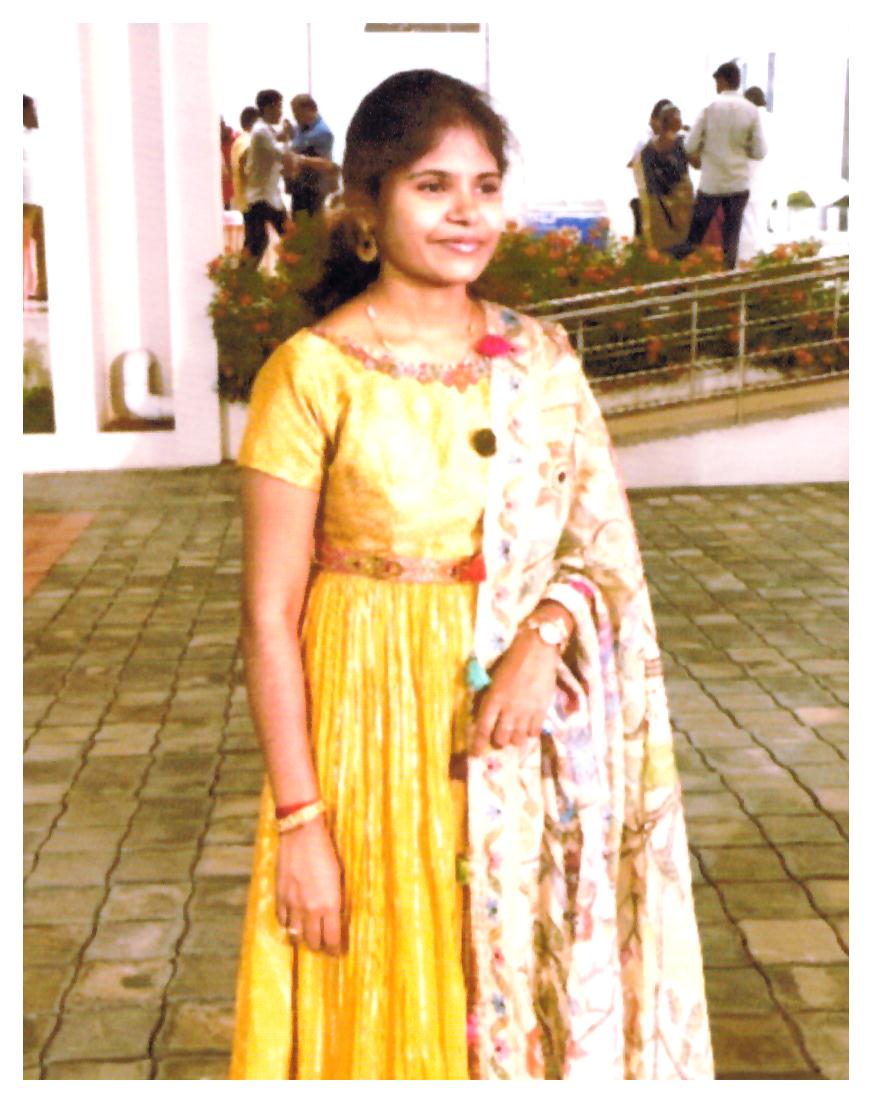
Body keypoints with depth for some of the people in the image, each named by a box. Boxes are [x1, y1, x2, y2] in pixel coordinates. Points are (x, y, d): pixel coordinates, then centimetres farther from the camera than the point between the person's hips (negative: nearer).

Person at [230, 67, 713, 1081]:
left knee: (526, 992, 17)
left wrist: (545, 635, -17)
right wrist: (299, 820, -12)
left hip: (527, 741, 4)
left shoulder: (541, 361, 2)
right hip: (373, 727, -3)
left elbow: (604, 542, 4)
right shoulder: (313, 373, -11)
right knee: (385, 1009, 12)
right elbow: (269, 618, -10)